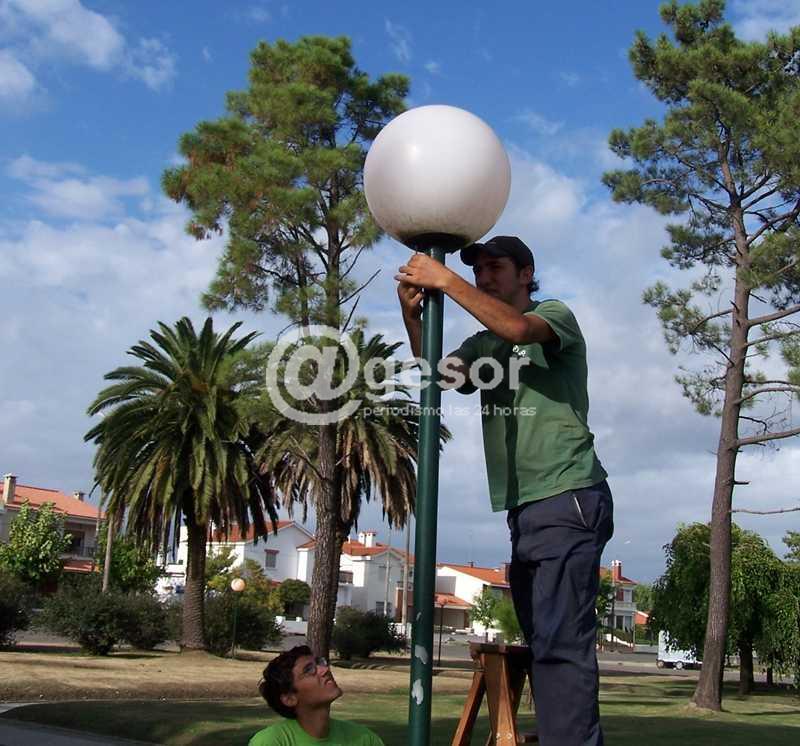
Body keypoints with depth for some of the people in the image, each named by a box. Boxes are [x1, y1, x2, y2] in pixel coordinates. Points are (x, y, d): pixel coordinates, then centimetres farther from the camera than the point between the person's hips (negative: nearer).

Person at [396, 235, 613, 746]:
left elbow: (517, 328, -21)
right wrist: (412, 314, -8)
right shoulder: (483, 344, 22)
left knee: (559, 642, -15)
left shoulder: (556, 315, 2)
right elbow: (439, 376, 5)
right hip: (522, 508, 8)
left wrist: (446, 280, -19)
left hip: (567, 500, -8)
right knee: (544, 641, 10)